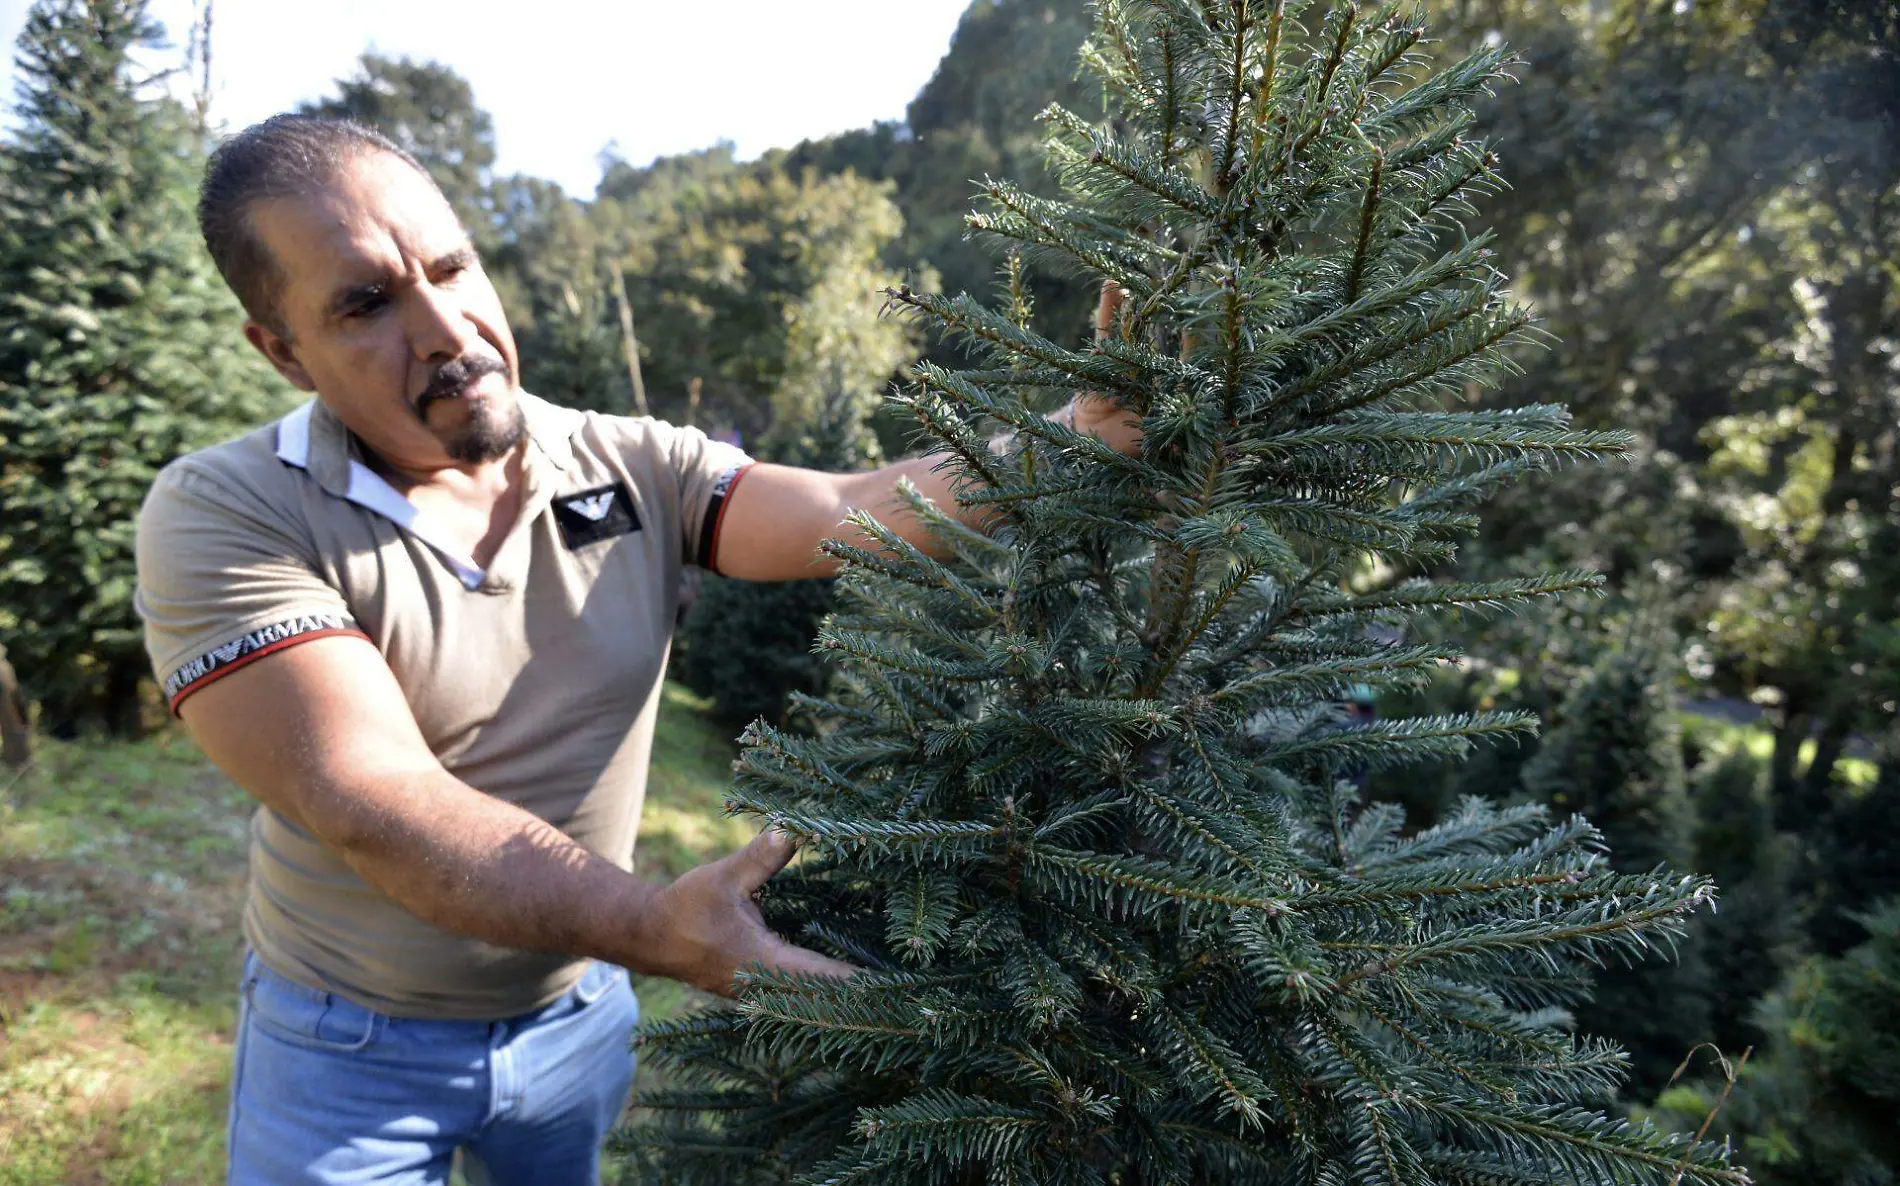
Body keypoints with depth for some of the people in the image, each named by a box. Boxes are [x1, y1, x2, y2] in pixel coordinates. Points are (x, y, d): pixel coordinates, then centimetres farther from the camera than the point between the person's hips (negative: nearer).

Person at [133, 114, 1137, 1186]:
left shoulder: (632, 469, -10)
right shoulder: (220, 517, -20)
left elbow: (857, 514, -22)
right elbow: (366, 799, -31)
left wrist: (1080, 433, -37)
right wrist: (653, 926, -42)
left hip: (579, 1013, 4)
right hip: (350, 1050, -3)